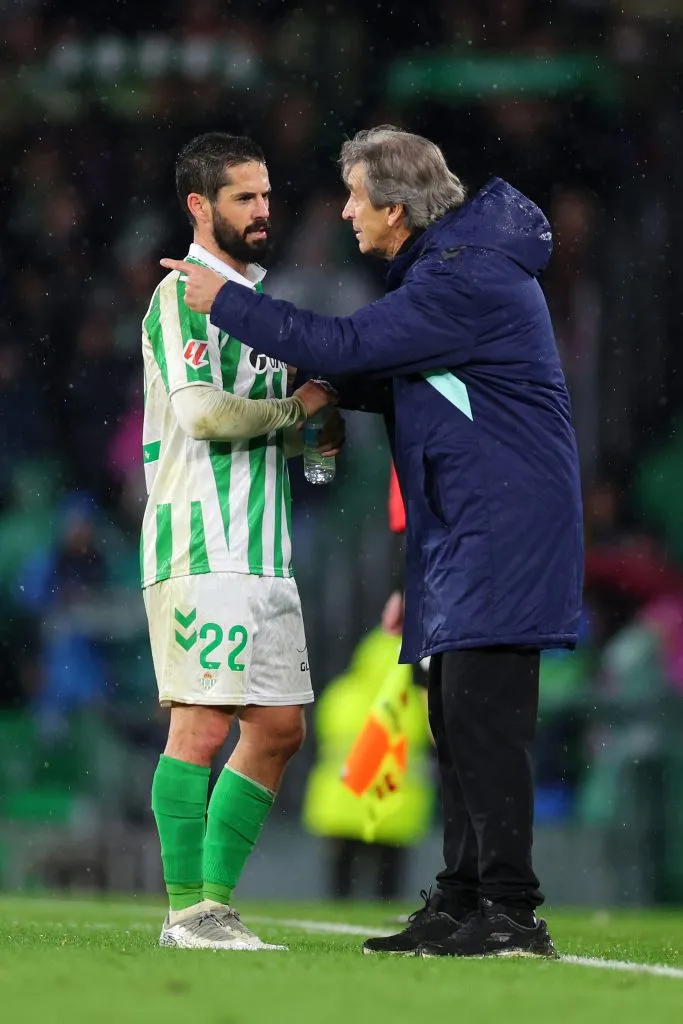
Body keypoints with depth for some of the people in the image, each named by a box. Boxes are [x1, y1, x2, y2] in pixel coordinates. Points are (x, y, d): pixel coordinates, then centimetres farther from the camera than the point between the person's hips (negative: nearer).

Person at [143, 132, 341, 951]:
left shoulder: (253, 294, 20)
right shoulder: (184, 294, -8)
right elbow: (202, 412, -20)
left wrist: (315, 433, 7)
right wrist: (294, 408, -8)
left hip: (261, 547, 9)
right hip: (202, 544, -9)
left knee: (279, 729, 6)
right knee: (203, 724, -9)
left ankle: (216, 900, 11)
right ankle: (186, 911, -5)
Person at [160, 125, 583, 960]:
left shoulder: (462, 279, -19)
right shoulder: (447, 262, 15)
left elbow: (342, 345, -18)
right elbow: (418, 377, 24)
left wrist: (224, 300, -7)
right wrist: (336, 393, 9)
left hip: (503, 527, -11)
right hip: (465, 525, 11)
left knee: (482, 717, -13)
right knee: (455, 717, 12)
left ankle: (512, 914, -13)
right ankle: (461, 903, 16)